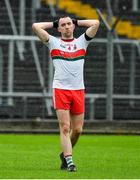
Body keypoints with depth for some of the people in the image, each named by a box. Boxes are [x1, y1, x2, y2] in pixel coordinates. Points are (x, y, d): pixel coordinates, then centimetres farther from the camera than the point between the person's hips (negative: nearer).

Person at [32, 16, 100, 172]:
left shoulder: (81, 41, 15)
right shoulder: (53, 42, 10)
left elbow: (96, 23, 8)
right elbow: (35, 26, 1)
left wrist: (76, 22, 16)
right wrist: (54, 24, 13)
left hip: (78, 90, 3)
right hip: (60, 90, -3)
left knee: (77, 129, 4)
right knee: (65, 128, -11)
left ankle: (65, 154, 27)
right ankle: (69, 162, -12)